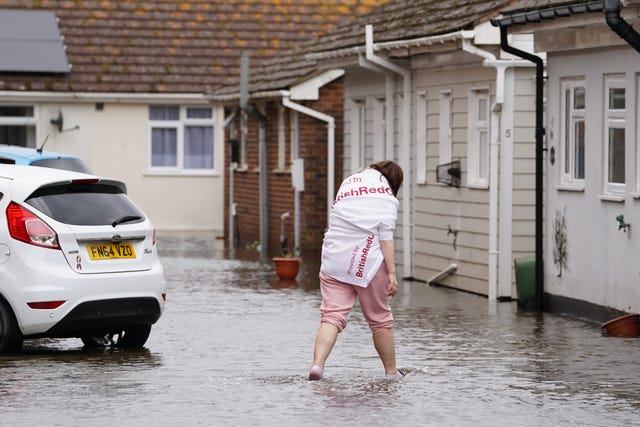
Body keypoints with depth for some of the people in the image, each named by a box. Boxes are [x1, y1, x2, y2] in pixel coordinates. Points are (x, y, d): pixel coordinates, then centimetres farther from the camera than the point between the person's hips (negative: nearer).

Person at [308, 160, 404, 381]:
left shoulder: (348, 182, 18)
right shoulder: (386, 195, -1)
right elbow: (385, 234, -9)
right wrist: (391, 273, -11)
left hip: (334, 261, 4)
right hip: (367, 262, -4)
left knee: (331, 316, -4)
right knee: (380, 319, 10)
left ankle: (317, 363, -25)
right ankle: (391, 372, 21)